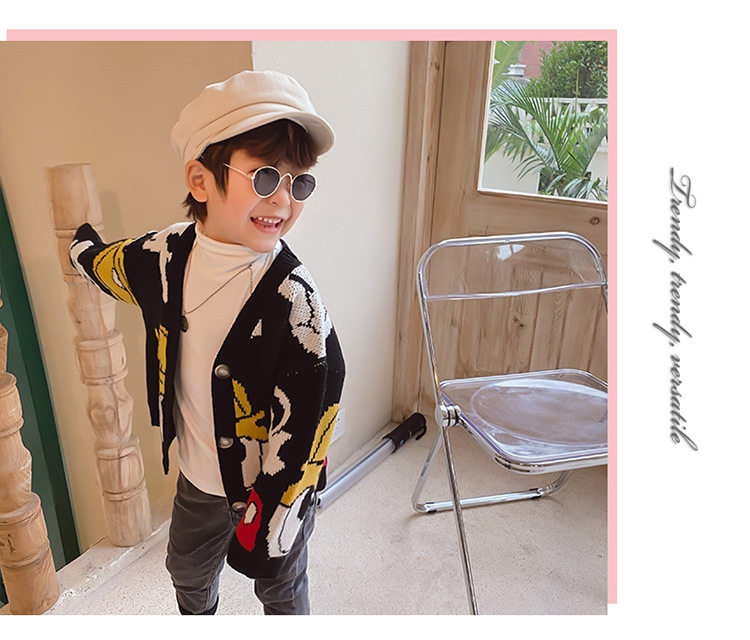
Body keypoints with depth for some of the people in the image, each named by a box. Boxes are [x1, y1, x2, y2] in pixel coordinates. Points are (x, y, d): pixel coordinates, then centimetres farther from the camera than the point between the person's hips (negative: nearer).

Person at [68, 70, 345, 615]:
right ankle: (198, 616, 65)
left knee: (281, 589, 22)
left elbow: (307, 418, -24)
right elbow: (109, 266, 14)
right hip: (199, 476, 6)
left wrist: (273, 512, -18)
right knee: (188, 572, 32)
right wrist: (83, 247, 36)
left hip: (273, 486, -5)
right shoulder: (167, 254, -12)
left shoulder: (292, 296, -30)